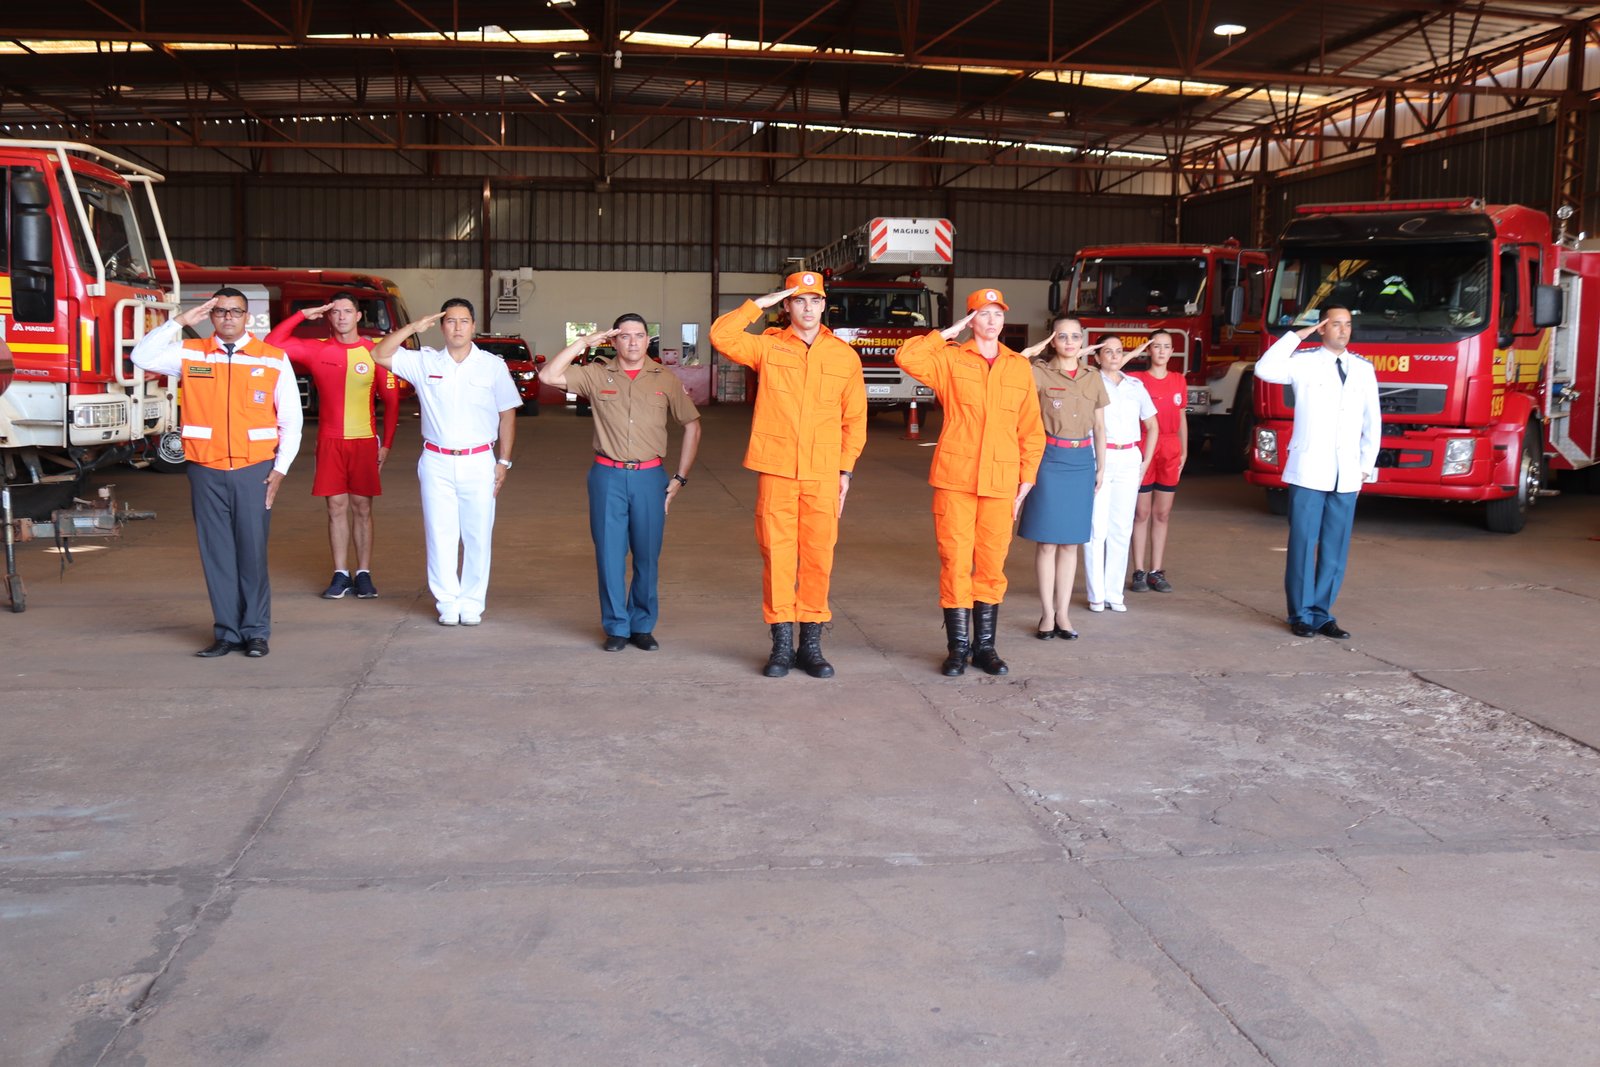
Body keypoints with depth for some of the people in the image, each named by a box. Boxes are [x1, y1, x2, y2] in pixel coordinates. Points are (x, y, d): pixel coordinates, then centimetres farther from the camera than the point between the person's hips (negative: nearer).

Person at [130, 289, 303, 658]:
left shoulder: (273, 360, 4)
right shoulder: (190, 354, 8)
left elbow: (290, 419, 5)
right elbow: (142, 356, -3)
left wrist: (280, 469, -2)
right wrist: (180, 321, -5)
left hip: (254, 471, -2)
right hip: (206, 471, 2)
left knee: (252, 553, 0)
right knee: (216, 554, 5)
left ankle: (256, 633, 11)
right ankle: (227, 632, 14)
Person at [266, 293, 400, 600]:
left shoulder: (375, 352, -2)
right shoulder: (316, 349, 2)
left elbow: (391, 400, 1)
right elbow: (272, 344, -4)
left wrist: (387, 444, -1)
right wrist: (303, 315, -6)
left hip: (365, 441, -1)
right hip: (330, 441, 1)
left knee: (362, 508, 5)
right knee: (336, 507, 5)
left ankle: (364, 574, 12)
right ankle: (340, 574, 12)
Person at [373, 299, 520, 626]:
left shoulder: (493, 365, 2)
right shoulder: (424, 362, 3)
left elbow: (507, 415, 5)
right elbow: (379, 355, -3)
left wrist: (504, 461, 1)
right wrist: (412, 327, -10)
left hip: (478, 462, -1)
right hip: (436, 463, 1)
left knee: (477, 536, 3)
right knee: (440, 535, 4)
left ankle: (472, 603, 13)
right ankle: (447, 602, 12)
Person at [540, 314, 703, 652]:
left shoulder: (665, 379, 4)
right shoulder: (597, 374, 3)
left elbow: (691, 425, 9)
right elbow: (549, 376, -6)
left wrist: (680, 478, 5)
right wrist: (583, 343, -5)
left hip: (649, 476, 0)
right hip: (607, 475, 0)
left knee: (647, 555, 5)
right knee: (609, 554, 3)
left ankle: (642, 626, 19)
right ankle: (616, 627, 14)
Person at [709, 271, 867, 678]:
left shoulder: (844, 355, 7)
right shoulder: (768, 346, 5)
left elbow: (854, 418, 10)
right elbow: (722, 337, -10)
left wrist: (846, 470, 5)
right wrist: (760, 304, -6)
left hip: (823, 476, 1)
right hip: (776, 472, -1)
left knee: (818, 557, 3)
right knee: (777, 556, 2)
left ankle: (811, 644, 14)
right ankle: (781, 644, 11)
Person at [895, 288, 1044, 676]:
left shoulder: (1020, 367, 10)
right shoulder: (950, 359, 3)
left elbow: (1031, 430, 12)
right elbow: (907, 358, -15)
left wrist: (1027, 479, 7)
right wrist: (949, 333, -4)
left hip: (1000, 483, 2)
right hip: (955, 479, -2)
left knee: (992, 565, 7)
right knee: (955, 562, -1)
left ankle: (985, 646, 17)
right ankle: (958, 647, 9)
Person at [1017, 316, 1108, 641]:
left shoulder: (1093, 379, 9)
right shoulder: (1039, 373, -3)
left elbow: (1099, 427, 14)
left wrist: (1101, 466, 11)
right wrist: (1029, 353, -16)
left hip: (1081, 462, 4)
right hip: (1049, 459, -4)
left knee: (1070, 541, 7)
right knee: (1046, 541, -1)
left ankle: (1063, 614, 13)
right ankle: (1047, 614, 7)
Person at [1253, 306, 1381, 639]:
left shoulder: (1364, 369, 11)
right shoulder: (1303, 361, 0)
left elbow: (1372, 421, 15)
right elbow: (1265, 369, -20)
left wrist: (1367, 464, 10)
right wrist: (1298, 335, -13)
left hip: (1346, 476, 4)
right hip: (1309, 470, -4)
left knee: (1336, 548, 6)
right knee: (1303, 543, -1)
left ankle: (1322, 614, 15)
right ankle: (1301, 614, 9)